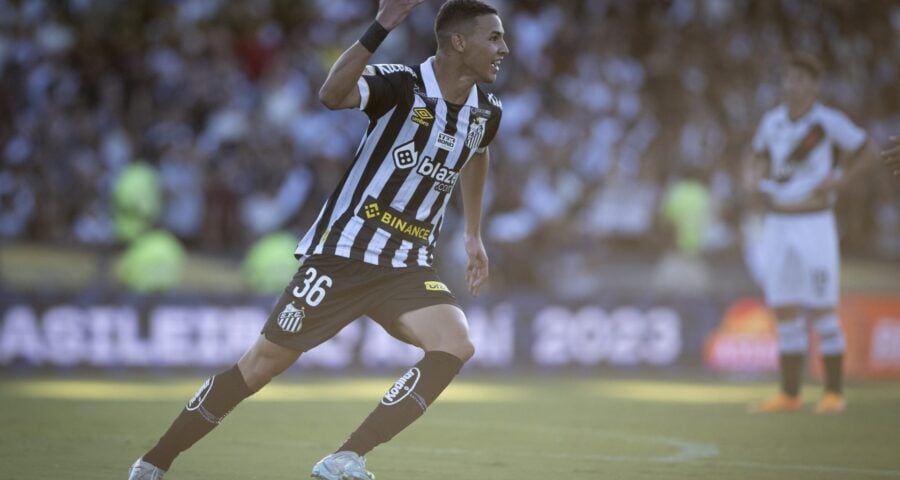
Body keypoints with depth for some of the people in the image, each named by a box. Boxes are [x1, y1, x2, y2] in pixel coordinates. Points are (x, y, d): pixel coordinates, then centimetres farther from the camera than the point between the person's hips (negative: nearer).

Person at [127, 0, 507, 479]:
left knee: (456, 345, -22)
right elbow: (332, 94, -38)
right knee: (262, 364, 1)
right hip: (343, 252, -5)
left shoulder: (485, 112, 3)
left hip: (407, 266, 5)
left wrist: (473, 236, 30)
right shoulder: (401, 85, -17)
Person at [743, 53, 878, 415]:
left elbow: (868, 152, -3)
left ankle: (834, 394, 4)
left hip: (815, 225, -5)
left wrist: (838, 183, -13)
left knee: (823, 313, -5)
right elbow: (758, 156, 22)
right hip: (777, 226, 5)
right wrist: (756, 177, 0)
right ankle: (790, 396, 12)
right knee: (785, 314, 7)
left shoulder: (829, 121, -10)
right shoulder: (772, 120, 5)